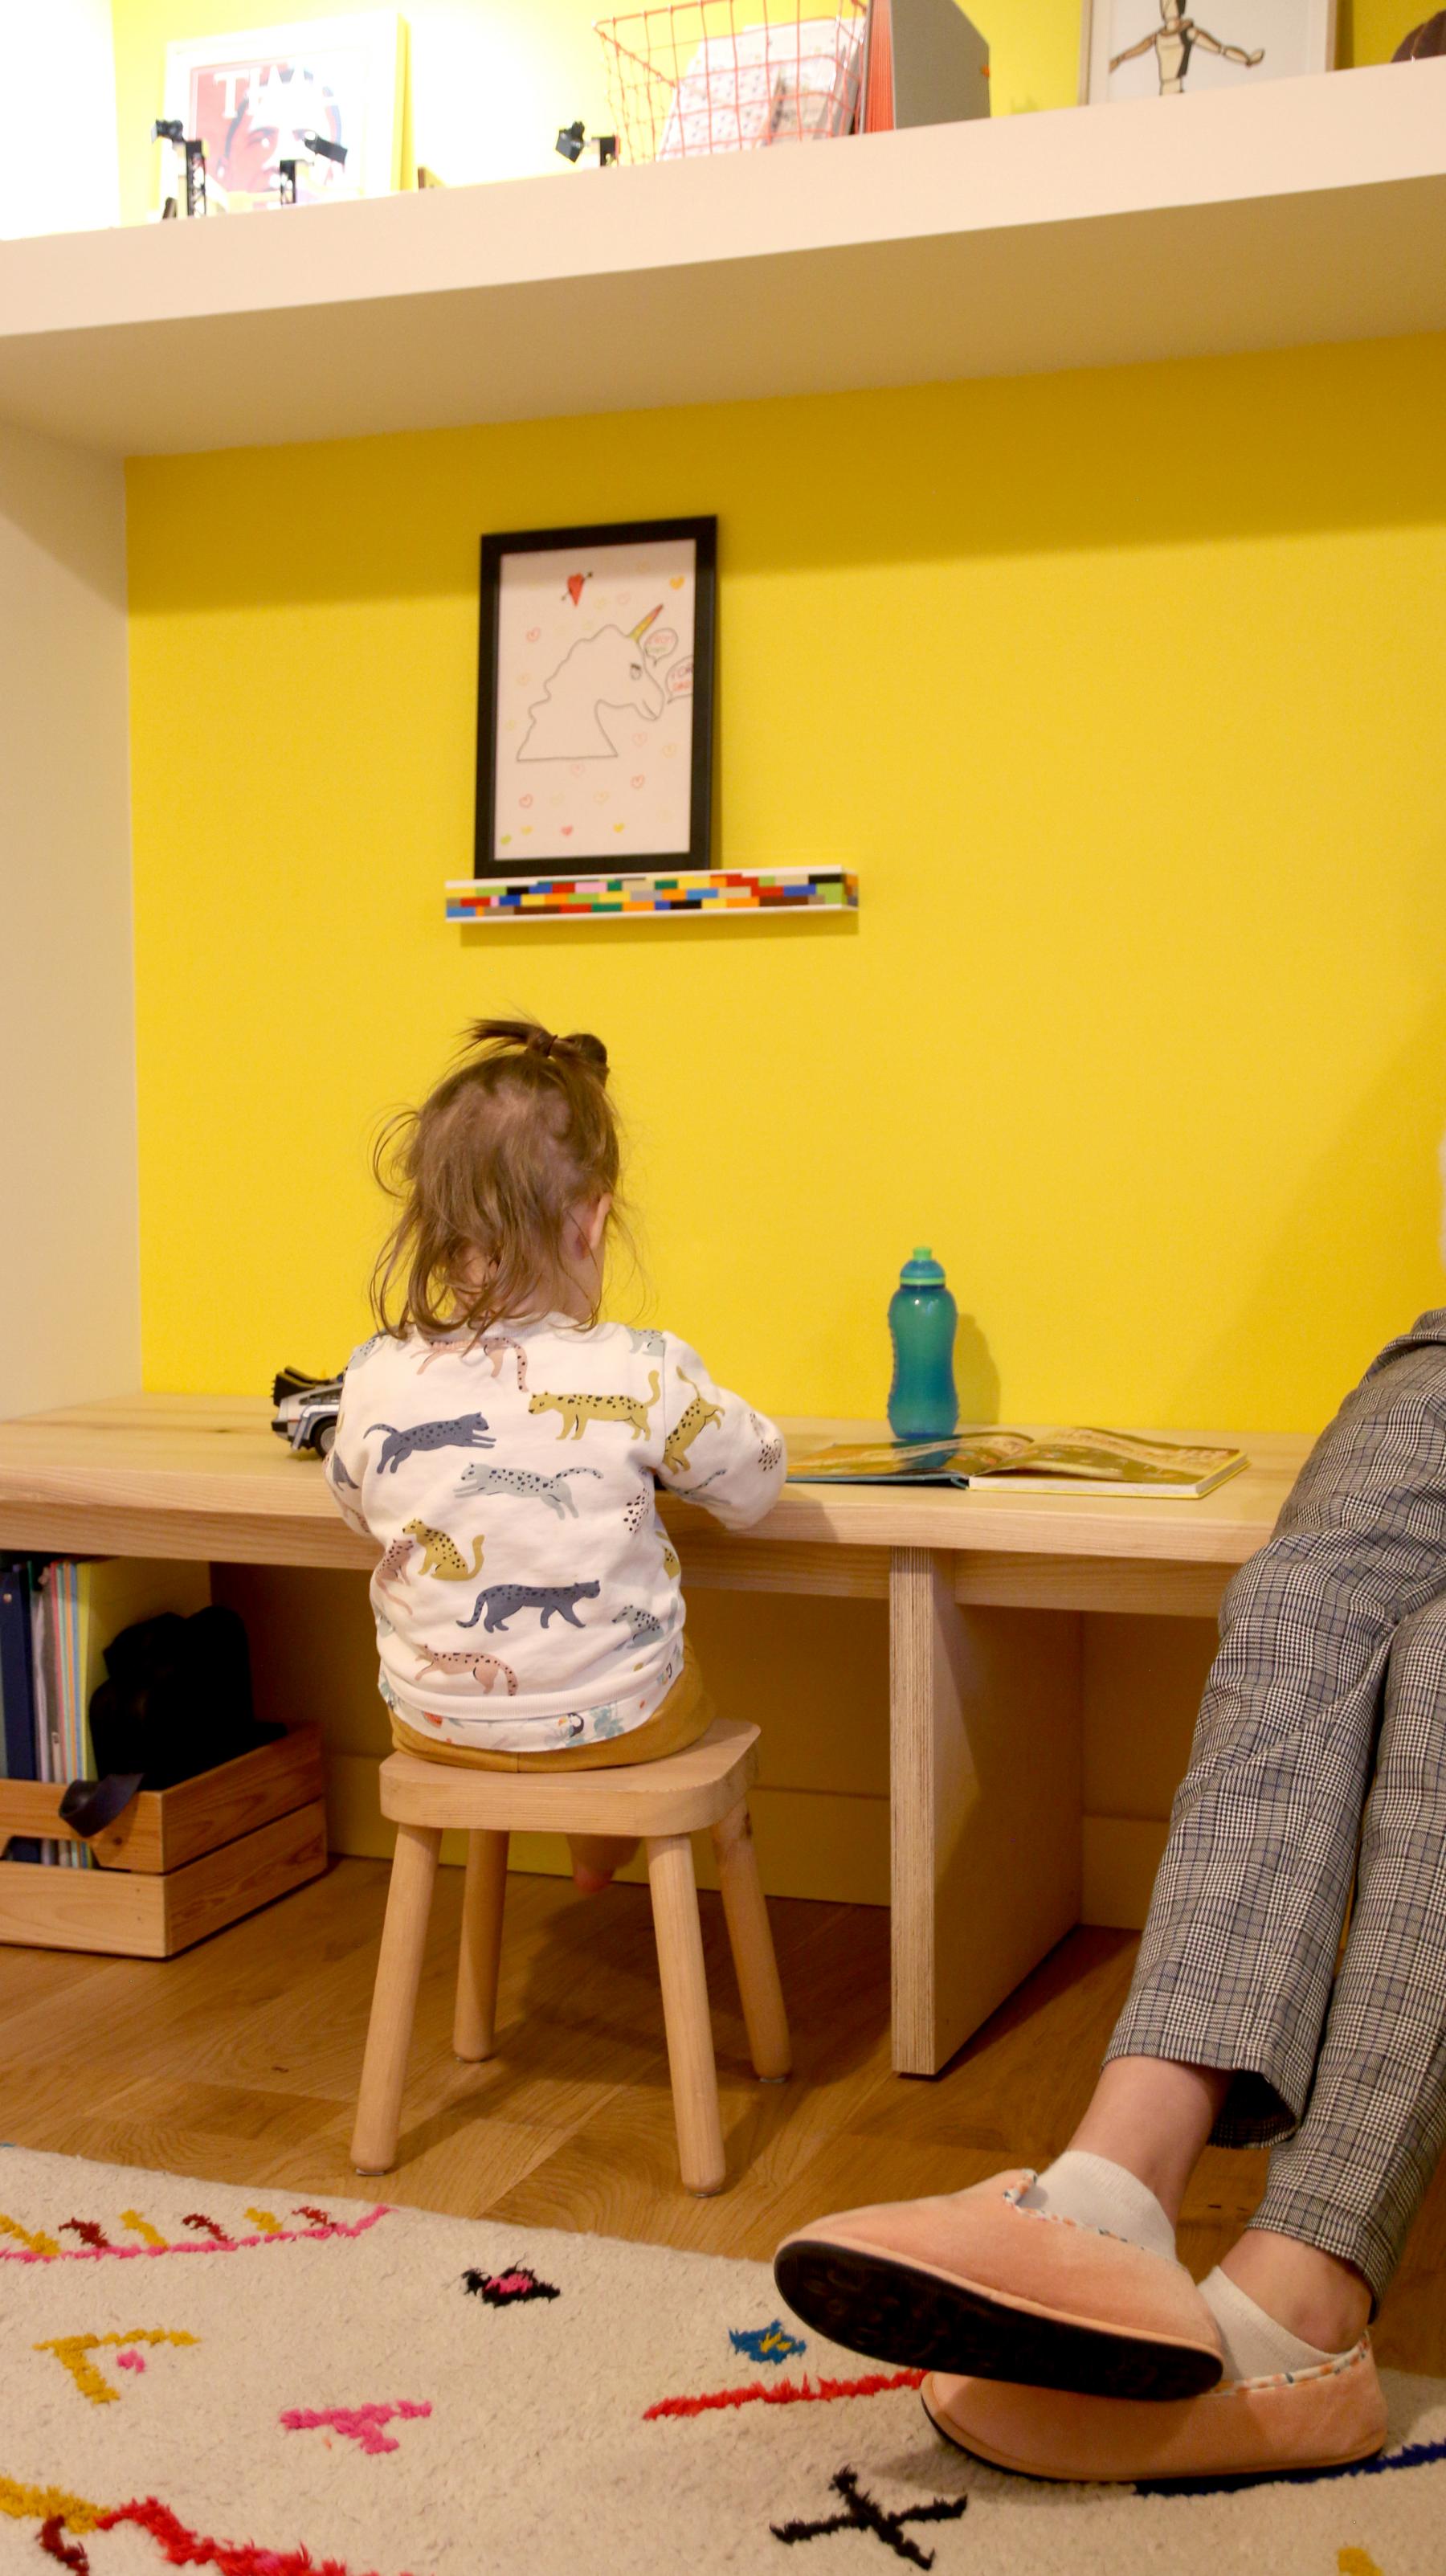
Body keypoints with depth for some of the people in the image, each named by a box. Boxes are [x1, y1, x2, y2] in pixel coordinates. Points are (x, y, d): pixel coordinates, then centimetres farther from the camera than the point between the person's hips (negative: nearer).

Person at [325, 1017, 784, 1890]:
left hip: (430, 1718, 3)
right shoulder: (642, 1375, -20)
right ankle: (604, 1835, 47)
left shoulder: (377, 1378, -13)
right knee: (688, 1668, 30)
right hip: (610, 1718, -2)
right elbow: (753, 1484, -3)